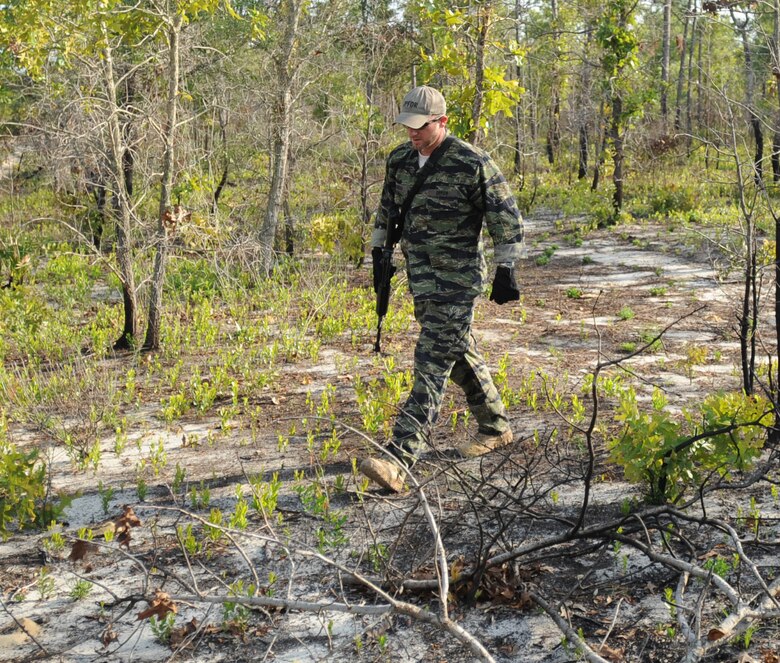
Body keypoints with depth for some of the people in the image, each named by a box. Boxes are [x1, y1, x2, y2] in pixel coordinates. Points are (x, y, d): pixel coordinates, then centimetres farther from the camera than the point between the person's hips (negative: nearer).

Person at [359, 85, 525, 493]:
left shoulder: (472, 164, -13)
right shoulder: (399, 160, 6)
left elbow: (506, 218, -9)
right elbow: (387, 209, 21)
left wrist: (506, 271, -10)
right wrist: (379, 253, 16)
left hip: (457, 279, -8)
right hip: (421, 278, 8)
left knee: (433, 365, -13)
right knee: (459, 354, 18)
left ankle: (399, 458, -21)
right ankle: (495, 428, 37)